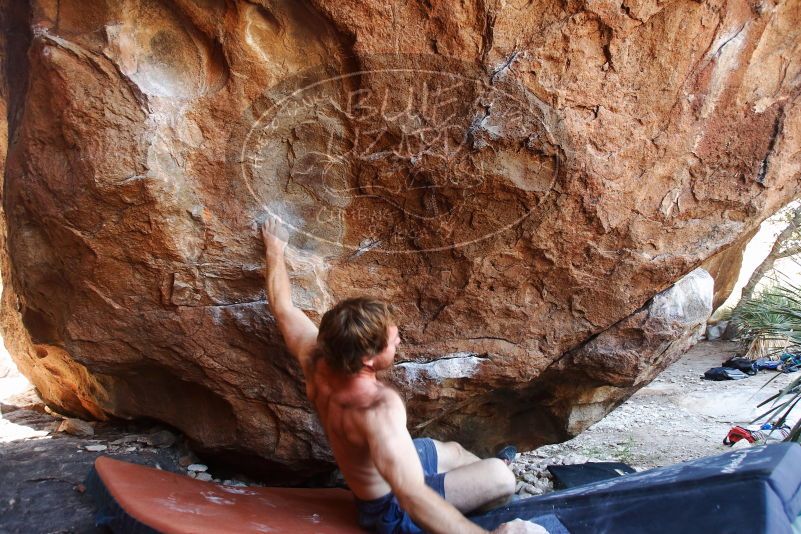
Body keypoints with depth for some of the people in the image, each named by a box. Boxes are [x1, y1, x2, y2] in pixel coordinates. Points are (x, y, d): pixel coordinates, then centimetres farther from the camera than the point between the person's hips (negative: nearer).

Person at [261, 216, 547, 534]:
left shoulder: (316, 359, -20)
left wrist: (274, 249, 11)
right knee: (500, 478, -15)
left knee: (454, 450, 27)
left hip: (372, 483, 8)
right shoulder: (380, 407, -43)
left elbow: (281, 306, -3)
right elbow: (411, 496, -54)